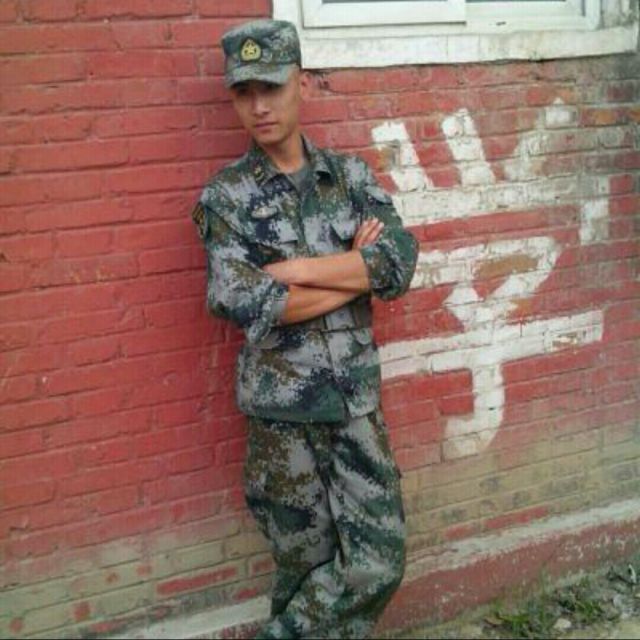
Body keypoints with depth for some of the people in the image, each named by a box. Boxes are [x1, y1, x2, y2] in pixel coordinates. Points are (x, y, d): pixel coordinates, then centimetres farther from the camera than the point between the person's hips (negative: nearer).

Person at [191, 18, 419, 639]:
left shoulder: (350, 175, 5)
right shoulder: (226, 196, -5)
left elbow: (400, 260, -10)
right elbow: (240, 302, -19)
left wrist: (292, 269, -17)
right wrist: (358, 270, -12)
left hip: (358, 396, 3)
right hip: (283, 406, -3)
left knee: (378, 560, 3)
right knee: (307, 560, 8)